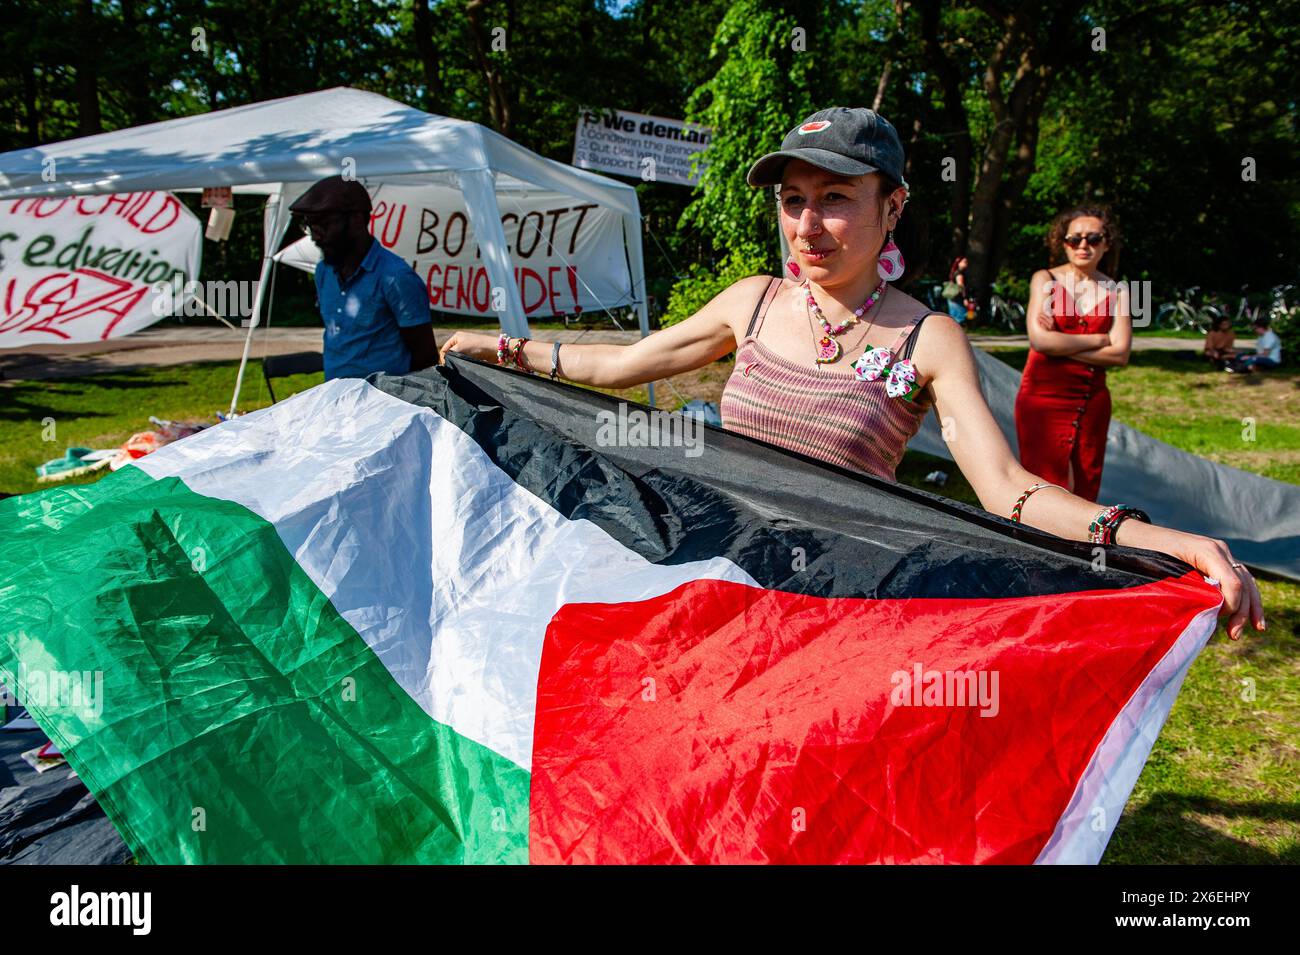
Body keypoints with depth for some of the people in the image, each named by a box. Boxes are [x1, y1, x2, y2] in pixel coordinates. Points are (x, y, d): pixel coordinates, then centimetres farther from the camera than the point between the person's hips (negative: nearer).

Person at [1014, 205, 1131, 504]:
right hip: (1044, 398, -3)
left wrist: (1060, 345, -11)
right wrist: (1099, 339, -6)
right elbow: (1040, 339, -12)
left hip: (1093, 401, 3)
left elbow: (1120, 355, -4)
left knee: (1086, 491, 7)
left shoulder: (1116, 292, 8)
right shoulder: (1046, 279, 2)